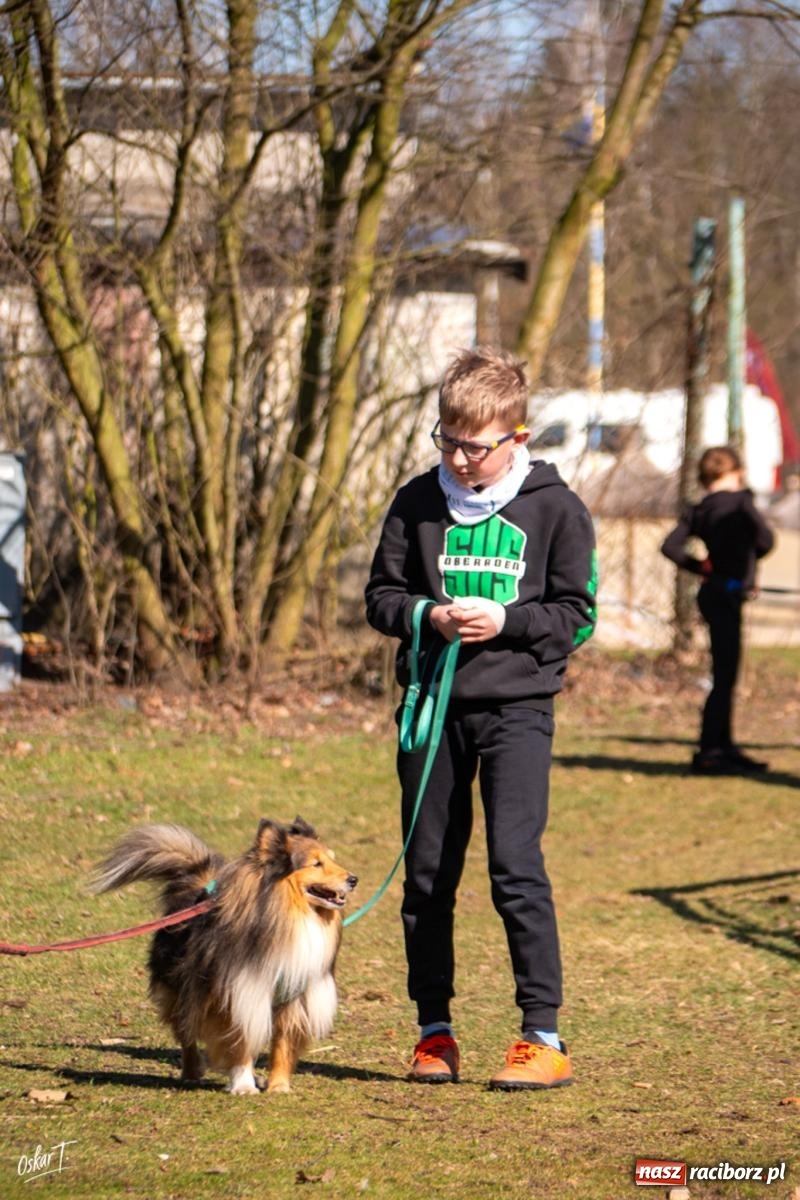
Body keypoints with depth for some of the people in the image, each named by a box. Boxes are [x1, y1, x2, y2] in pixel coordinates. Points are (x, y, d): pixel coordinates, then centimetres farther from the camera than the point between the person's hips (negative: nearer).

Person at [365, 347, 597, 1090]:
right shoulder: (418, 503, 6)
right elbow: (380, 595, 10)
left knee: (515, 865, -12)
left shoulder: (554, 508, -2)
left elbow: (576, 613, 0)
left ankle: (544, 1037, -7)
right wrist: (427, 617, -10)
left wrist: (506, 621, -15)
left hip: (515, 705, -3)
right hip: (433, 704, 4)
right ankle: (434, 1032, 18)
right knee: (427, 871, 7)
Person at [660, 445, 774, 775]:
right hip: (728, 595, -7)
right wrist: (746, 556, 6)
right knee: (724, 677, -6)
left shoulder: (696, 511, 8)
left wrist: (701, 567, 3)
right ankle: (709, 754, -6)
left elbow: (670, 546, -1)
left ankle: (725, 747, 23)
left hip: (713, 592, 7)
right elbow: (765, 540, -14)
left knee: (725, 676, 16)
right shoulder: (740, 501, -8)